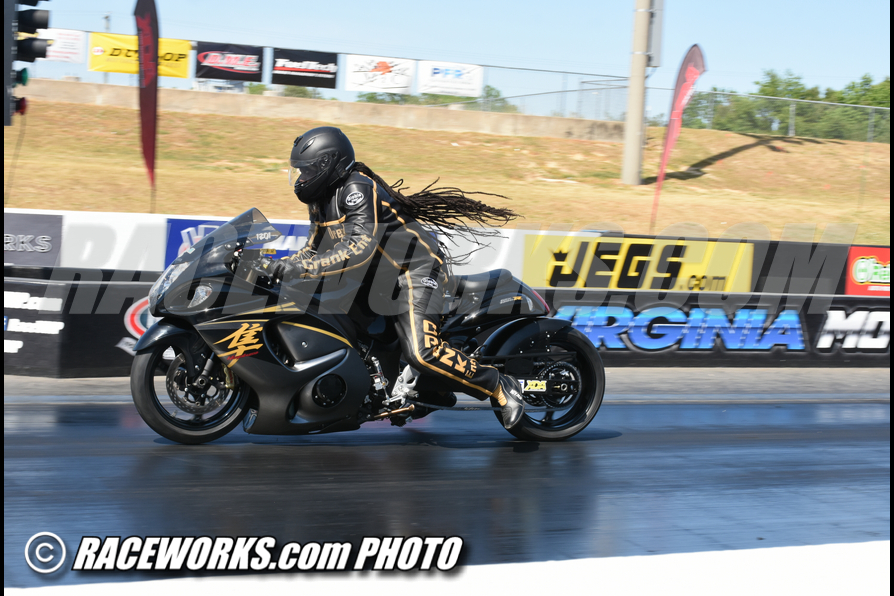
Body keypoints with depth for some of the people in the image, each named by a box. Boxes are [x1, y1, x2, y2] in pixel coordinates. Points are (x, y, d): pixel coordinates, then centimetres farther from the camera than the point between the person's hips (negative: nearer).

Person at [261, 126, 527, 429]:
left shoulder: (357, 188, -21)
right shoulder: (320, 200, 9)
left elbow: (361, 246, -34)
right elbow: (315, 248, 15)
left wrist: (304, 268, -37)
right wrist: (279, 266, -3)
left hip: (414, 270, -11)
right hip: (375, 279, 11)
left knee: (421, 352, -26)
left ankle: (500, 388, -12)